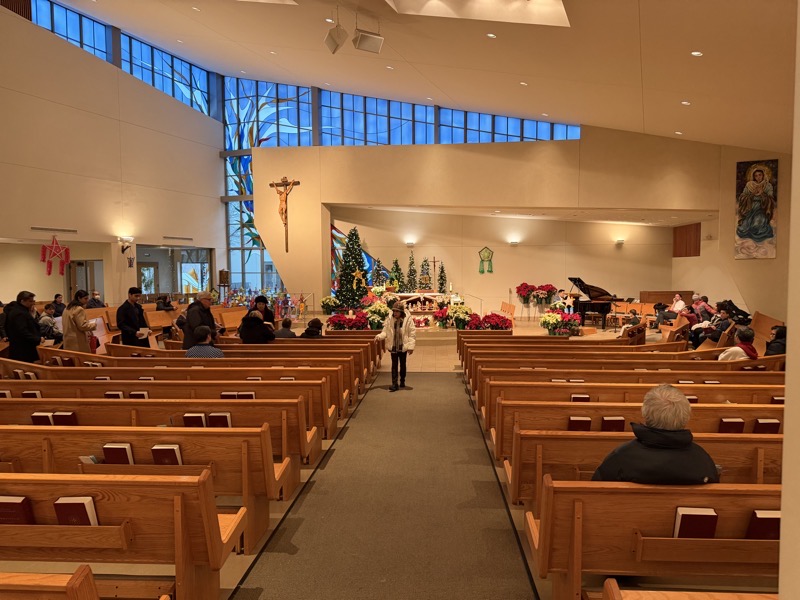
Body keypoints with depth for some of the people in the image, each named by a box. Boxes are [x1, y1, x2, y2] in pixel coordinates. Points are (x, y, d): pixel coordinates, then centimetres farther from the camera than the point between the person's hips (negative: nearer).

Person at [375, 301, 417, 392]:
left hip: (403, 347, -1)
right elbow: (385, 331, 1)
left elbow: (412, 334, -9)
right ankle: (394, 384, -1)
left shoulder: (408, 319, -10)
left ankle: (402, 381, 32)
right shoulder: (390, 319, -3)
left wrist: (411, 346, -15)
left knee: (402, 364, 15)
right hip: (393, 346, 1)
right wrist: (379, 336, -20)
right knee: (394, 365, -1)